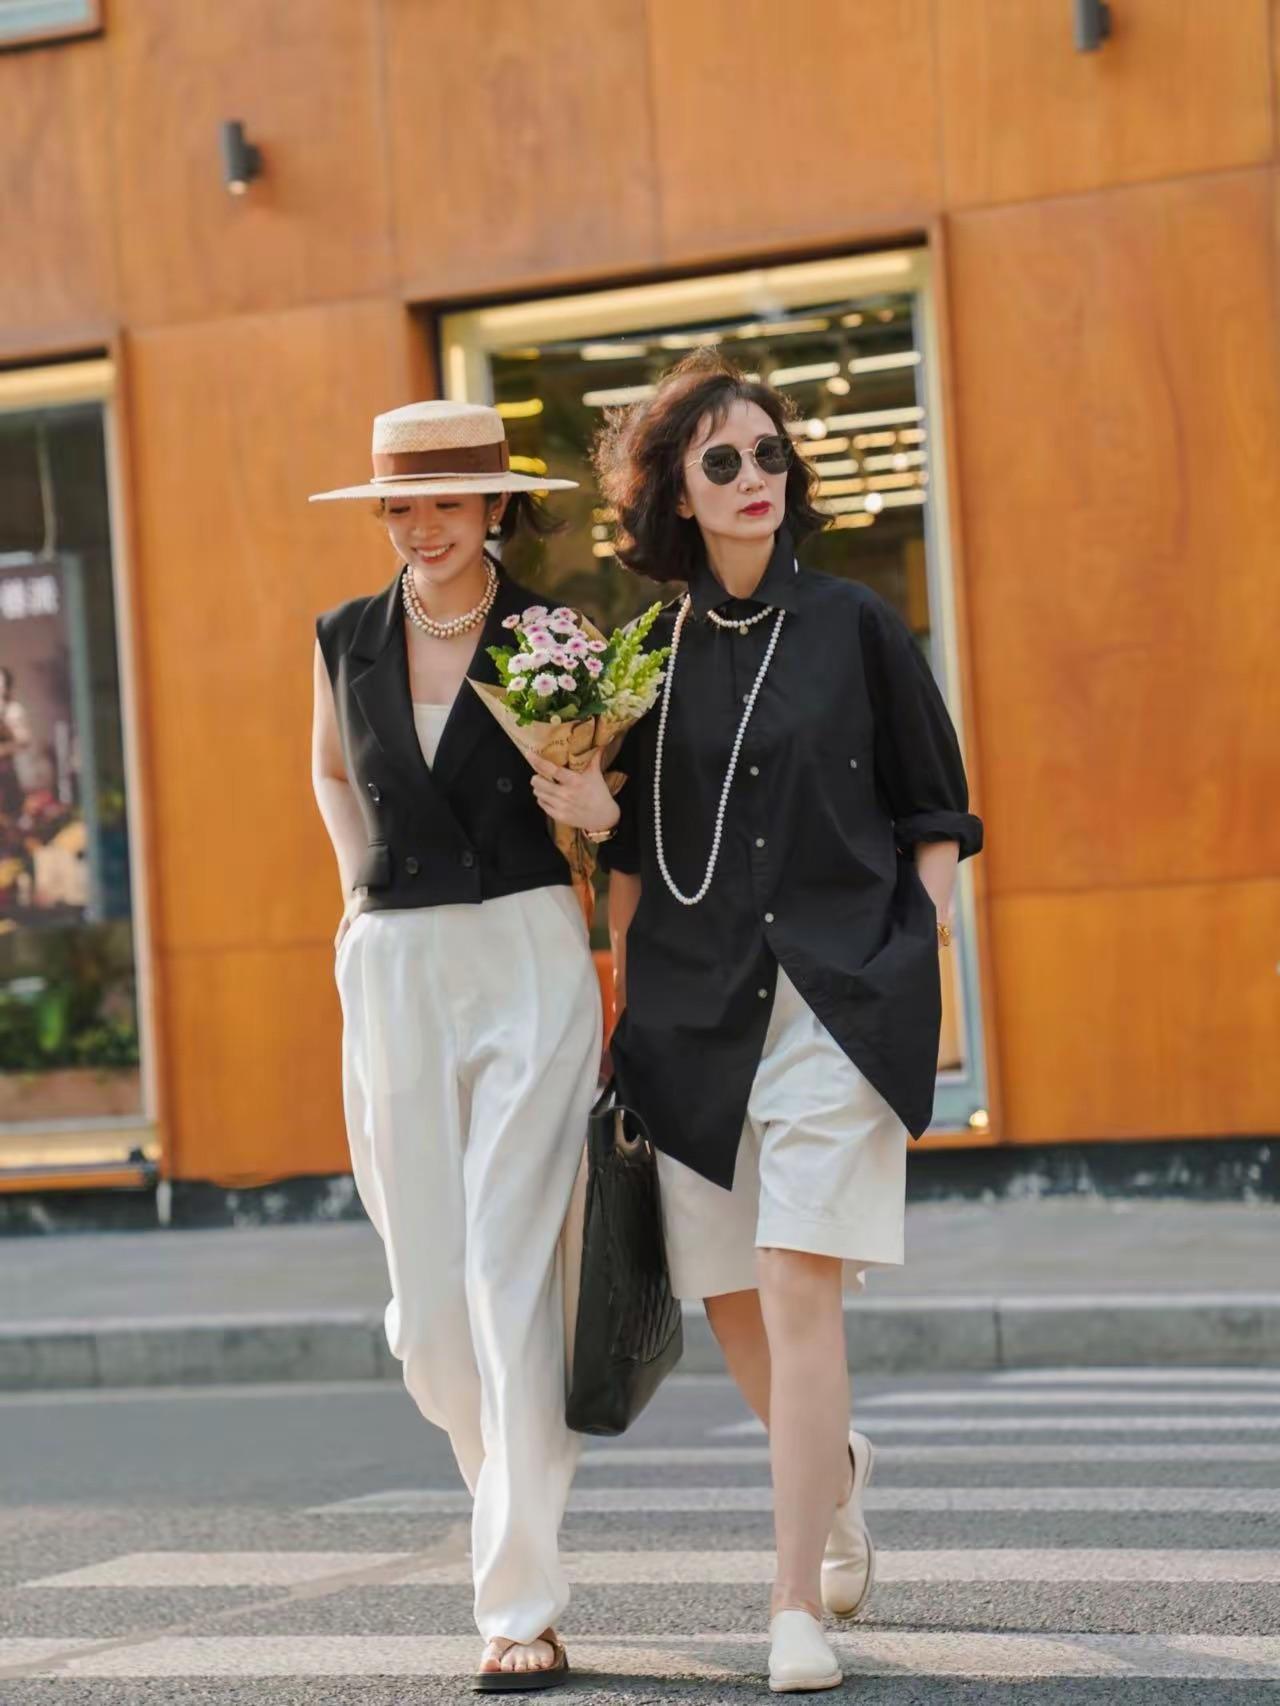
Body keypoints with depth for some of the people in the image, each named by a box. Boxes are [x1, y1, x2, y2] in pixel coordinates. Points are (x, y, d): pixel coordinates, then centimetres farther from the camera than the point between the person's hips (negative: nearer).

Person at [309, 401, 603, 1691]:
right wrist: (363, 887, 12)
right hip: (393, 974, 3)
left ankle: (522, 1604, -6)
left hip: (526, 962, -3)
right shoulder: (347, 639, 8)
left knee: (508, 1277, -10)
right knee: (425, 1301, 3)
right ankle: (513, 1477, 34)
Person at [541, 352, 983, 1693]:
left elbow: (933, 820, 7)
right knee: (731, 1304, 7)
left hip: (844, 995, -3)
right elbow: (632, 849, 14)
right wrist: (619, 995, 9)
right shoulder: (651, 654, 8)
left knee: (799, 1284, -14)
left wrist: (932, 975, 0)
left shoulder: (852, 626, 3)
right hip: (697, 1008, 3)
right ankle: (836, 1472, 39)